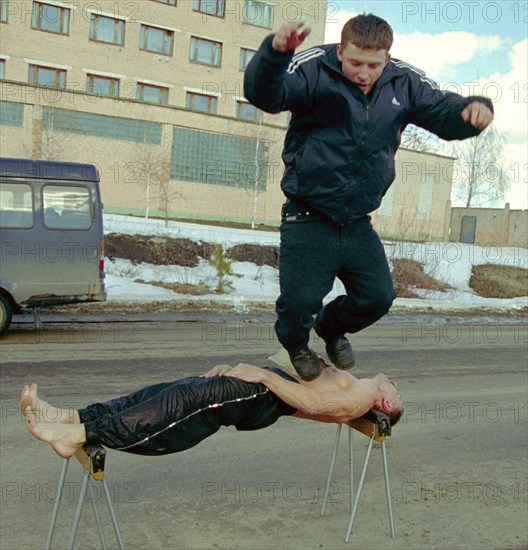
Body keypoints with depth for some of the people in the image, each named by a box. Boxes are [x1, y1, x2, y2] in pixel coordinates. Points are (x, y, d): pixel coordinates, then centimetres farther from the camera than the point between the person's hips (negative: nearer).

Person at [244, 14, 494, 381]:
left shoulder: (406, 83, 3)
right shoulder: (313, 69, -13)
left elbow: (447, 114, 9)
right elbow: (263, 94, -29)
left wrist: (474, 109, -15)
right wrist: (275, 52, -50)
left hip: (358, 222, 5)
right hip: (308, 218, -5)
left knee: (378, 296, 3)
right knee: (300, 299, -15)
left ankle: (331, 328, 37)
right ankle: (295, 342, 23)